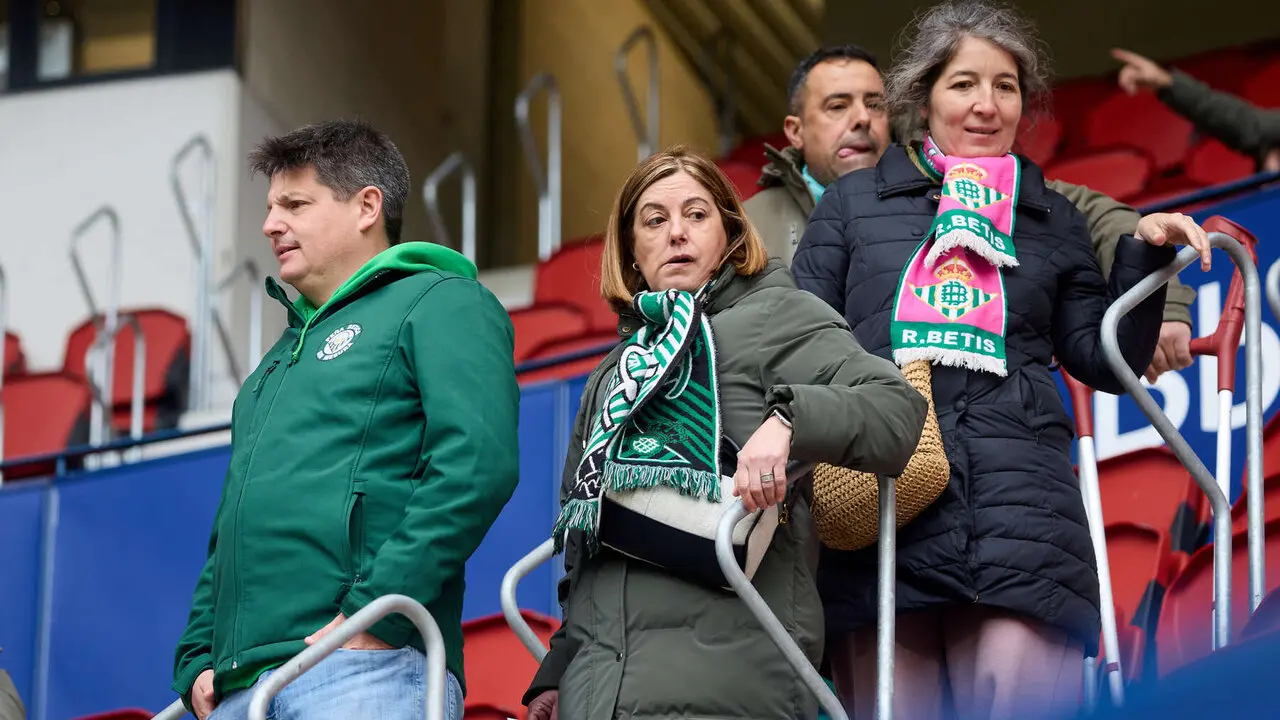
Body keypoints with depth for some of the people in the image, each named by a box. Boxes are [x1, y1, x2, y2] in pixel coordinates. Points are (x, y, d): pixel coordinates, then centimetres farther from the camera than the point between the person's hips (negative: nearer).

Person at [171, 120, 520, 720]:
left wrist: (372, 610, -18)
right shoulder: (286, 351, 30)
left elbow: (478, 466, -12)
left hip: (367, 670, -7)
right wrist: (197, 661, 13)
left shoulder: (439, 303, 5)